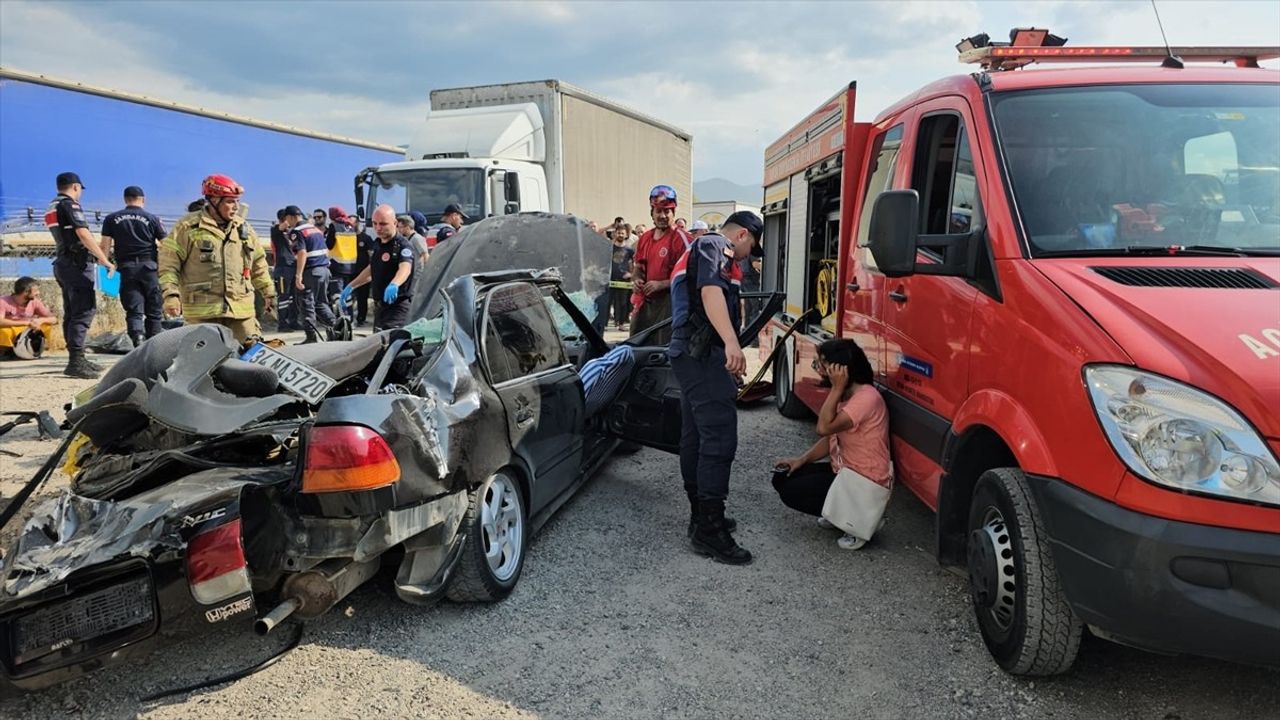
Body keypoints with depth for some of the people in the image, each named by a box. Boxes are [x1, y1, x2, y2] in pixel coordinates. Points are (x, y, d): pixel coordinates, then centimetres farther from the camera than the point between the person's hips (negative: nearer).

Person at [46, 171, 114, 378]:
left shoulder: (52, 207, 19)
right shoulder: (70, 204, -9)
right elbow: (83, 235, -18)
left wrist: (96, 252, 32)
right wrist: (106, 261, -17)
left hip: (64, 263, 10)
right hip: (77, 264, -10)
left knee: (72, 313, 11)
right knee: (83, 312, -13)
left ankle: (77, 359, 16)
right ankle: (75, 362, -18)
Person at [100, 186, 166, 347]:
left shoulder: (112, 219, 10)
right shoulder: (152, 218, 6)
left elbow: (105, 246, 6)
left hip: (127, 268, 1)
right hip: (149, 267, -1)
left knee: (133, 310, -2)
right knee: (153, 311, 5)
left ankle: (137, 338, -25)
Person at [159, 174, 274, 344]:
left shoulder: (244, 228, 16)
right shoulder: (189, 227, 0)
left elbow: (258, 264, 24)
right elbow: (169, 262, -1)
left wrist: (268, 292, 23)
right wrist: (170, 294, -11)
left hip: (241, 309, 4)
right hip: (202, 311, -4)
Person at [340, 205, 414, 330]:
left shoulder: (402, 245, -14)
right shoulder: (378, 244, 15)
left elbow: (405, 268, -34)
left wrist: (394, 285, -54)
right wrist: (351, 286, 33)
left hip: (398, 307, -9)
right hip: (381, 306, 9)